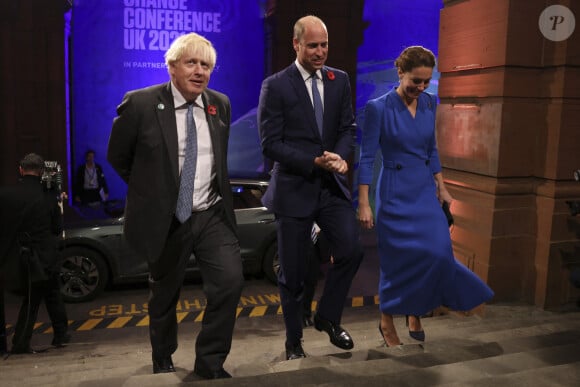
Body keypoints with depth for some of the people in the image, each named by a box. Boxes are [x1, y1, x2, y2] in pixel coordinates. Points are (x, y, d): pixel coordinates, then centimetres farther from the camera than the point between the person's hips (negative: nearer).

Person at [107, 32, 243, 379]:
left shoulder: (220, 104, 2)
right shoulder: (140, 104, -11)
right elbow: (117, 157, 1)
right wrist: (151, 190, 7)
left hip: (212, 216, 3)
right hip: (165, 220, -2)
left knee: (231, 280, -12)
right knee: (165, 296, 14)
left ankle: (210, 362, 10)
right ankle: (163, 361, 41)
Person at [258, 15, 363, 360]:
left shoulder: (340, 80, 7)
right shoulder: (275, 86, -7)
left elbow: (348, 127, 6)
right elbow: (271, 144, -11)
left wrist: (340, 156, -15)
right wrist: (315, 162, -20)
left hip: (333, 185, 4)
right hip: (294, 189, -3)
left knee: (352, 250, -9)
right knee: (293, 272, 6)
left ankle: (328, 317, 17)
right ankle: (294, 340, 28)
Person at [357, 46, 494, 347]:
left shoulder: (430, 104, 5)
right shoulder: (379, 108, -13)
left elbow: (431, 149, 14)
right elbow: (367, 157, -12)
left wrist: (441, 187, 13)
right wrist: (363, 204, -14)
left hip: (425, 190, 5)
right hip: (395, 192, -5)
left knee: (437, 252, -2)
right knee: (397, 259, 0)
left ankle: (415, 313, 19)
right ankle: (387, 321, 22)